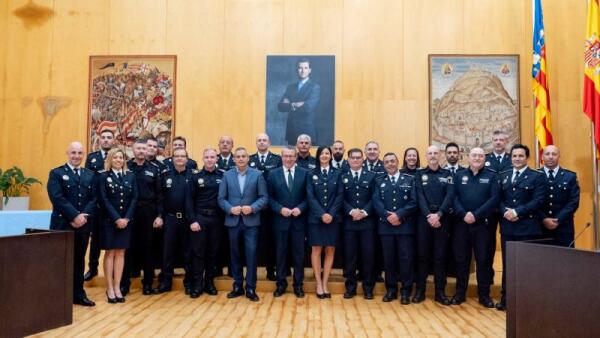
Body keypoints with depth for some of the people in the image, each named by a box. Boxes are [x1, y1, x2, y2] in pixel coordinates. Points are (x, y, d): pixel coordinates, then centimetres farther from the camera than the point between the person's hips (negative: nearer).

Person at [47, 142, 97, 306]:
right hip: (62, 224, -4)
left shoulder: (90, 175, 13)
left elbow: (94, 199, 5)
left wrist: (84, 216, -11)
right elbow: (57, 198, -13)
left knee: (79, 260, 11)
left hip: (83, 225, 4)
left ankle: (78, 294, 19)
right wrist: (74, 216, -19)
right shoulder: (56, 173, -1)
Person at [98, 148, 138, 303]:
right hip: (109, 220, -3)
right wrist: (116, 218, -14)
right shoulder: (104, 176, -1)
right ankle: (109, 288, 8)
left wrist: (126, 218, -8)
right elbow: (104, 200, -8)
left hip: (126, 220, 3)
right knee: (110, 253, 2)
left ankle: (117, 287, 12)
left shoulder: (130, 176, 8)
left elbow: (134, 198, 2)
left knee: (120, 253, 6)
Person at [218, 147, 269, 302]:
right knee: (235, 254, 10)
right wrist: (230, 209, -13)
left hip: (251, 221, -2)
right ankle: (237, 286, 22)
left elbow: (264, 197, -1)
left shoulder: (257, 175, 2)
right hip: (233, 221, 2)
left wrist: (252, 208, -16)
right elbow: (221, 198, 4)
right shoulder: (227, 175, 6)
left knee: (251, 254, -3)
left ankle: (250, 288, 7)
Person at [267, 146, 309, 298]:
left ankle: (298, 284, 18)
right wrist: (280, 209, -12)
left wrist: (300, 208, -14)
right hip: (280, 219, 0)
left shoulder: (304, 173, 2)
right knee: (281, 252, 8)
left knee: (298, 253, 6)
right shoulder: (273, 174, 3)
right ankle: (281, 283, 20)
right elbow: (269, 197, 2)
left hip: (299, 219, 0)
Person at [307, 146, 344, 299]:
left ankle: (325, 284, 13)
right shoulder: (311, 174, 3)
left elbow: (340, 196, 1)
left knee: (330, 250, 4)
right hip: (316, 217, -1)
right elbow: (310, 197, -3)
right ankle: (319, 284, 10)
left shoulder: (337, 174, 7)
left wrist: (331, 214, -11)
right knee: (316, 250, 1)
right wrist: (322, 214, -14)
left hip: (333, 217, 1)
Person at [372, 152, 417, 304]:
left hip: (405, 225, -1)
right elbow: (376, 202, 0)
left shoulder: (409, 180, 7)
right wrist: (388, 216, -15)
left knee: (406, 258, 0)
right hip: (386, 225, 2)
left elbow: (413, 202, -3)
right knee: (388, 258, 6)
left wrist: (399, 215, -14)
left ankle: (405, 291, 10)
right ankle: (391, 289, 17)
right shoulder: (379, 181, 12)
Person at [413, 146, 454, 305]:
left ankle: (440, 292, 11)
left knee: (440, 256, 4)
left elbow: (450, 196, -3)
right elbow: (420, 197, -3)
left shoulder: (447, 174, 9)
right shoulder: (420, 174, 8)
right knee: (422, 255, 3)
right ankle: (420, 290, 12)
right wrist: (428, 215, -16)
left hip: (442, 219, 0)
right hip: (423, 219, 0)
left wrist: (438, 214, -16)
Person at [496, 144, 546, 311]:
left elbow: (538, 201, -10)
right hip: (507, 227, 4)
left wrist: (517, 212, -17)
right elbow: (498, 199, 9)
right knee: (507, 264, 8)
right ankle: (506, 298, 16)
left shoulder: (537, 176, 1)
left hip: (528, 227, -4)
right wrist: (505, 211, -11)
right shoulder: (503, 176, 14)